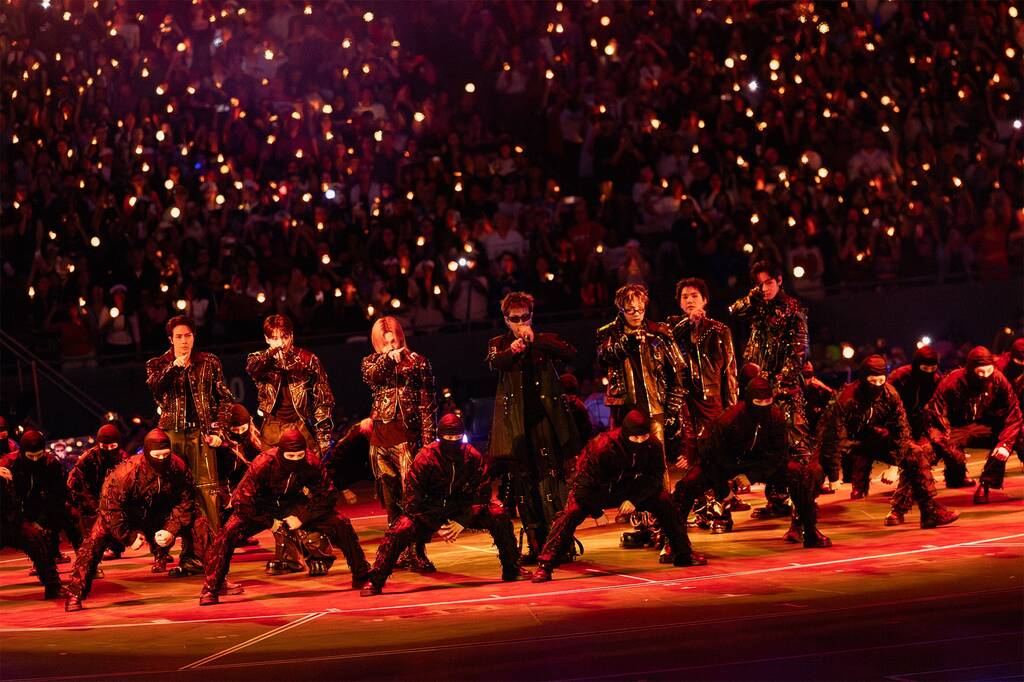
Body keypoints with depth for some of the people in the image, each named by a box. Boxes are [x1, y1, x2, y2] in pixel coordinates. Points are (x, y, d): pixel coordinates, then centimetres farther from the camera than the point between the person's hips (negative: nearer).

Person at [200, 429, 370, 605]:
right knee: (228, 533, -26)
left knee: (341, 524, -9)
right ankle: (210, 589, -13)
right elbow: (241, 500, -26)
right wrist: (269, 522, -22)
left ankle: (361, 575, 14)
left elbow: (328, 495, -10)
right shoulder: (263, 463, -31)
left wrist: (302, 517, -19)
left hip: (296, 507, 3)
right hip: (262, 509, -3)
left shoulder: (311, 462, -23)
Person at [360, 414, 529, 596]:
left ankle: (511, 570, 1)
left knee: (499, 515, -17)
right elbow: (413, 501, -15)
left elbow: (482, 494, -6)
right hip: (429, 512, -2)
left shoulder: (472, 456, -11)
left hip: (462, 509, 3)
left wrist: (462, 522, -16)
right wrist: (436, 526, -19)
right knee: (399, 531, -28)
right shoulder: (425, 458, -19)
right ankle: (375, 581, -15)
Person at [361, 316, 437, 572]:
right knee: (391, 498, 7)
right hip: (380, 438, 4)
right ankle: (401, 553, 15)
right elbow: (370, 376, -11)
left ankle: (417, 554, -13)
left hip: (407, 436, -4)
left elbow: (428, 404, 1)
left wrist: (429, 439, -6)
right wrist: (388, 358, -25)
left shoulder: (417, 362, 4)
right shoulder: (372, 362, 14)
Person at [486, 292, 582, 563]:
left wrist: (535, 340, -16)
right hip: (515, 419, 1)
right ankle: (535, 544, 1)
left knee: (552, 475, -6)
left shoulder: (546, 340, 11)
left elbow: (570, 353, -8)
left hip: (546, 416, -1)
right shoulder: (499, 344, 12)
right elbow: (494, 363, -11)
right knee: (523, 479, -1)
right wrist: (512, 350, -32)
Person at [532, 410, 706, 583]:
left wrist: (635, 500, -21)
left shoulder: (652, 445, -18)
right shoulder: (602, 445, -33)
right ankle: (544, 566, -25)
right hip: (595, 491, -4)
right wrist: (597, 510, -20)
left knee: (664, 502, -10)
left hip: (631, 490, 4)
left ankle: (683, 554, 8)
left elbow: (656, 477, -8)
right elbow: (584, 481, -24)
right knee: (572, 513, -27)